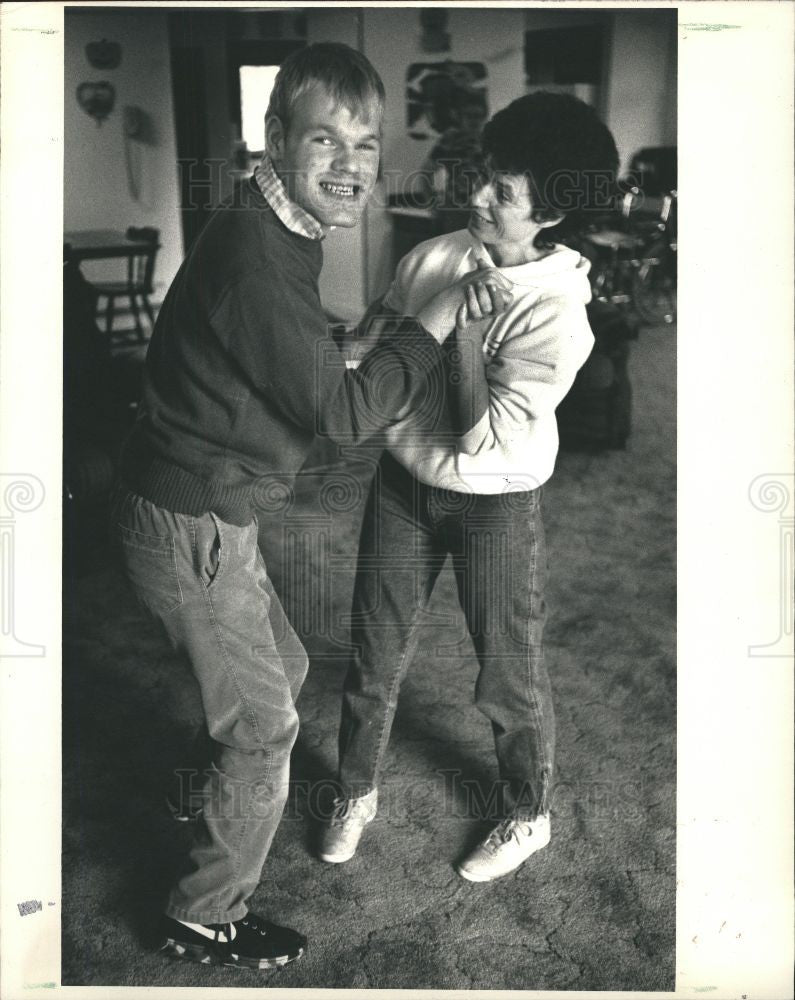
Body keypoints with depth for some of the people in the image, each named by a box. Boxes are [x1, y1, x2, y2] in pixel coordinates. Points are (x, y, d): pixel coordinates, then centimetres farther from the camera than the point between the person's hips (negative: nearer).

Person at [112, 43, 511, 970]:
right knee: (264, 727, 4)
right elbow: (342, 414, -23)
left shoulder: (280, 233, 5)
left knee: (280, 668, 27)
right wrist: (437, 316, -16)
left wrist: (365, 336, 1)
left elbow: (298, 368, 16)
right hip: (191, 527, -9)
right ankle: (203, 918, 25)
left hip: (211, 510, 10)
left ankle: (232, 802, 53)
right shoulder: (255, 258, -28)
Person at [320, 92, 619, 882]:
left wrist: (465, 328, -22)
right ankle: (357, 793, 40)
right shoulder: (433, 257, -8)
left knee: (507, 673, 11)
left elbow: (484, 438, -27)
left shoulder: (556, 316, -24)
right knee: (375, 653, 16)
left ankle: (527, 817, 37)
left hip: (495, 505, -5)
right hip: (404, 482, 5)